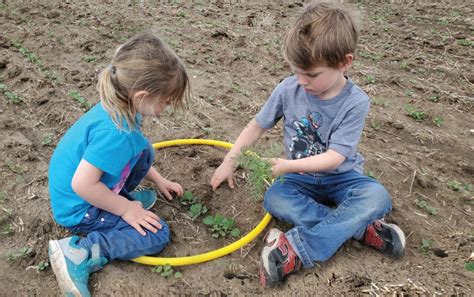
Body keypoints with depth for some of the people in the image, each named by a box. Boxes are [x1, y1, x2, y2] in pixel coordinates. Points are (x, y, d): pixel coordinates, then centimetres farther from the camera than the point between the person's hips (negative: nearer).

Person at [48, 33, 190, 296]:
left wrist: (158, 179, 15)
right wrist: (125, 209, -19)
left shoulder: (117, 108, -7)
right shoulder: (114, 133, -36)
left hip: (95, 190, 9)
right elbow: (82, 185, -32)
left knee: (144, 152, 7)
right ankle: (79, 254, -14)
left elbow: (134, 153, 13)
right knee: (157, 234, -10)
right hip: (80, 209, -8)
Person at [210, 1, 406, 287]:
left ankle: (297, 248, -34)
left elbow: (335, 156, -22)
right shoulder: (288, 90, -12)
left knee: (377, 197, -32)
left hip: (341, 178, -2)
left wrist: (291, 165, -31)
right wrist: (229, 161, -3)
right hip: (302, 178, 2)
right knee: (274, 198, -29)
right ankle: (360, 228, -22)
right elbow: (257, 125, 1)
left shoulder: (355, 102, -20)